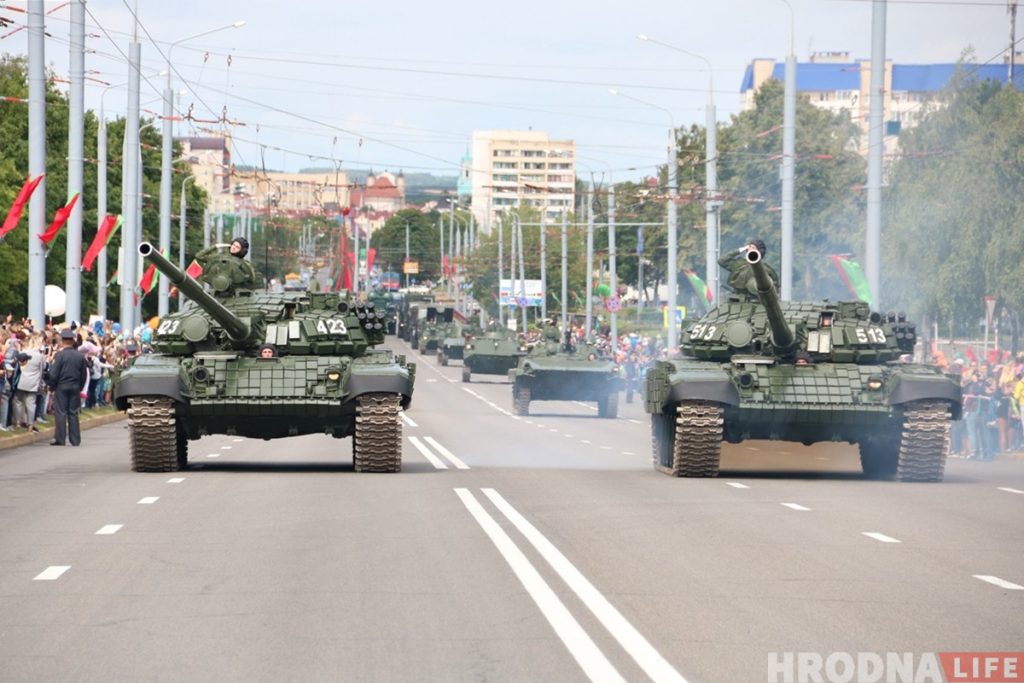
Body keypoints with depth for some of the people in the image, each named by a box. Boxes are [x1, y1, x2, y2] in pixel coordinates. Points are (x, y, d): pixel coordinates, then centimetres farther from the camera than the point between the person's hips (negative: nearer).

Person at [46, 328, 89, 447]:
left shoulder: (59, 355, -11)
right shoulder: (80, 356, 2)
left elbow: (53, 374, -11)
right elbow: (84, 375, 7)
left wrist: (51, 387, 2)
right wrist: (80, 387, 17)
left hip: (61, 387, -3)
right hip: (75, 387, 3)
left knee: (61, 413, 1)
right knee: (73, 413, 8)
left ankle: (60, 438, -1)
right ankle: (75, 440, 8)